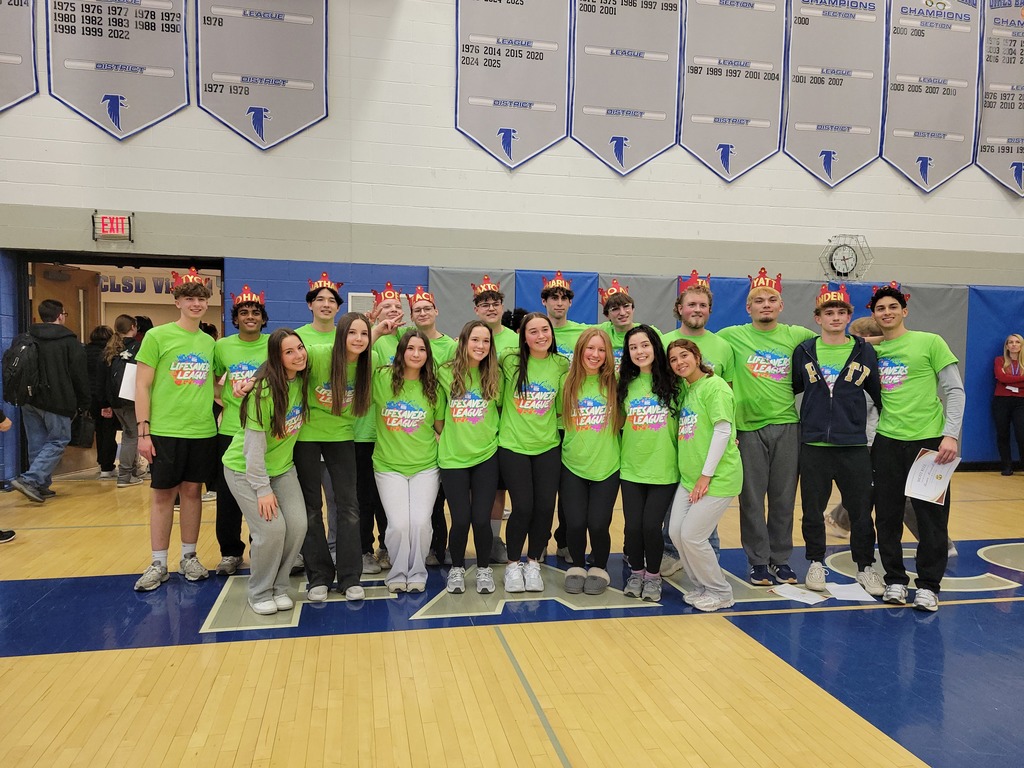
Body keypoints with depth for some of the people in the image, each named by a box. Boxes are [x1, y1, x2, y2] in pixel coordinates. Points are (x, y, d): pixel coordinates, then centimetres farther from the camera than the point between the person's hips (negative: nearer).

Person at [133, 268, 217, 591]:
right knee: (163, 494, 5)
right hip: (165, 431, -3)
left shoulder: (209, 342, 9)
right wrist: (143, 431, -9)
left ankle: (189, 558, 22)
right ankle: (158, 564, 16)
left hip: (203, 431, 3)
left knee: (192, 491, 10)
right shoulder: (157, 336, -3)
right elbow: (142, 386, -5)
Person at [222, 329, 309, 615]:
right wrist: (262, 489, -21)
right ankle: (259, 592, 9)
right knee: (271, 528, -15)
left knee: (297, 525, -6)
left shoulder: (301, 380, -10)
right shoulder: (264, 390, -25)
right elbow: (254, 444, -23)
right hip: (245, 469, -5)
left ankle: (278, 587, 15)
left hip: (282, 467, 6)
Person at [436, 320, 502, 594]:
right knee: (460, 519, -2)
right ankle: (457, 568, 25)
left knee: (481, 518, -3)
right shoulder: (446, 373, -4)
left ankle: (484, 569, 22)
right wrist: (447, 436, 6)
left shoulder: (494, 376, 0)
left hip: (486, 456, 1)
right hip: (453, 458, -1)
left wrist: (488, 433, 5)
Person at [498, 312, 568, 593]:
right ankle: (513, 565, 16)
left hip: (548, 446, 2)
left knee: (545, 507, -1)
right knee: (522, 507, -7)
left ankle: (533, 563, 21)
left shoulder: (561, 365, 1)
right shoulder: (510, 362, -6)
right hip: (513, 445, -2)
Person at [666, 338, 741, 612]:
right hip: (689, 477, 8)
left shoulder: (714, 386, -11)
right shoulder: (685, 390, 14)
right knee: (676, 532, 4)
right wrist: (692, 476, 9)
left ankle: (720, 592, 15)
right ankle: (702, 587, 24)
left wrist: (706, 475, -15)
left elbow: (723, 431, -16)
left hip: (718, 477, -8)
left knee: (691, 536, -6)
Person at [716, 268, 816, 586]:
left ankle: (780, 558, 21)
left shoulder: (798, 336, 6)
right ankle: (758, 562, 16)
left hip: (787, 425, 2)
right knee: (752, 499, 4)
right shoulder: (732, 336, 0)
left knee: (784, 497, 8)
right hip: (749, 427, -1)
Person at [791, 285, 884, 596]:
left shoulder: (865, 351, 4)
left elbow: (878, 393, 10)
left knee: (861, 509, 5)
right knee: (813, 509, 8)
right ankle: (816, 563, 24)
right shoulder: (803, 351, 4)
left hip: (854, 445, 0)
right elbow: (791, 388, 13)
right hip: (813, 445, 0)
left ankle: (865, 567, 21)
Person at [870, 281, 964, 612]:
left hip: (929, 439, -3)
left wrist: (950, 435, -11)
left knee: (932, 516, 3)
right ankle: (895, 580, 20)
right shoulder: (872, 351, 8)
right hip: (887, 442, 3)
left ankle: (928, 585, 15)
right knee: (887, 515, 6)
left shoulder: (930, 342, 0)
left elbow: (955, 391, -3)